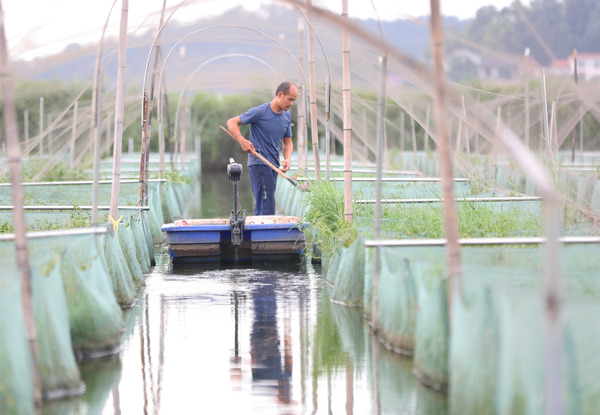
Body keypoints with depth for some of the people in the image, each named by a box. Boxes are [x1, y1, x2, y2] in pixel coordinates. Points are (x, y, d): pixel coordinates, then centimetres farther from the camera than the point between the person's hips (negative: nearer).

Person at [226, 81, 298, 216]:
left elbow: (288, 142, 20)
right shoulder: (260, 112, -10)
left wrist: (287, 159, 0)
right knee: (267, 206, -15)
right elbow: (232, 122, -7)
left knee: (261, 207, 10)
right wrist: (242, 141, -23)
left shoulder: (287, 117, 12)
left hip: (273, 165, 8)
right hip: (258, 163, -8)